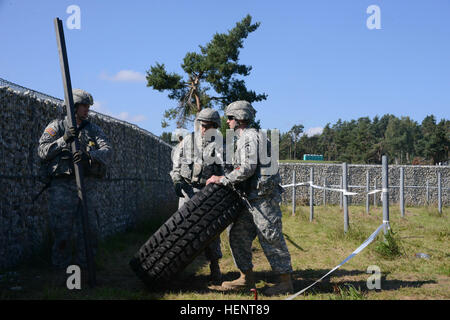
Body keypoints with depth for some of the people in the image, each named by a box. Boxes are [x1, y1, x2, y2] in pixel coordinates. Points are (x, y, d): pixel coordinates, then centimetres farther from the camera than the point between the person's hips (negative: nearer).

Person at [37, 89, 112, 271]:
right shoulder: (57, 126, 5)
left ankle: (83, 264, 17)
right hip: (62, 186, -4)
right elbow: (42, 151, -5)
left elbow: (107, 151, -3)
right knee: (63, 229, -5)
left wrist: (89, 155, -22)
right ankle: (61, 265, 8)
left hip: (85, 187, 4)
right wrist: (64, 140, -17)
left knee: (89, 228, 4)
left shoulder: (93, 129, 13)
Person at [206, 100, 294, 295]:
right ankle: (247, 277, 16)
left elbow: (248, 168, -21)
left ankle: (285, 281, 3)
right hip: (252, 198, 10)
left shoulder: (249, 137, -12)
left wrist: (223, 180, -14)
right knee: (238, 233, 9)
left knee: (270, 238, -6)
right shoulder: (243, 139, 21)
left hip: (263, 195, -10)